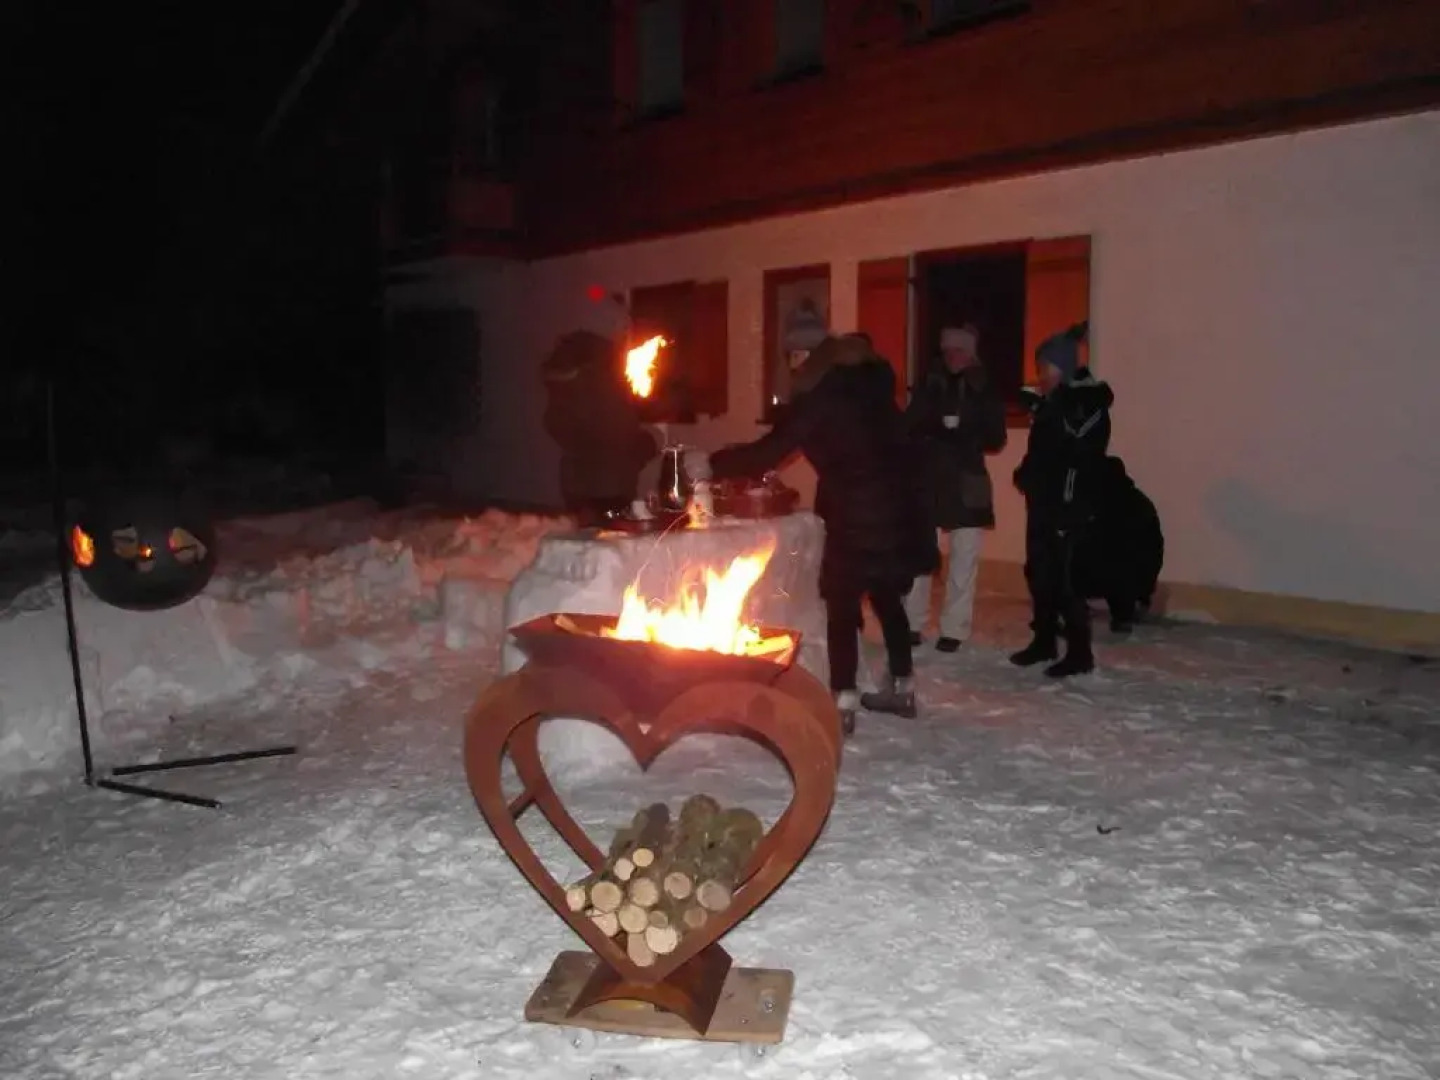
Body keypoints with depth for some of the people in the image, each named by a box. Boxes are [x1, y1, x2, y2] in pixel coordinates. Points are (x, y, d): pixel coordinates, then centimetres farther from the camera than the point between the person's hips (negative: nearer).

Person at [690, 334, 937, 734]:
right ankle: (902, 688, 27)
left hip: (857, 518, -7)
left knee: (842, 607, 0)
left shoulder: (820, 399, -7)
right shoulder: (872, 386, 13)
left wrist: (713, 464, -1)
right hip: (898, 510, 7)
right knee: (887, 599, 18)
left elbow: (768, 452, -9)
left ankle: (843, 703, -1)